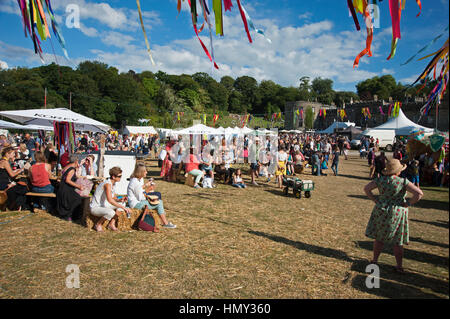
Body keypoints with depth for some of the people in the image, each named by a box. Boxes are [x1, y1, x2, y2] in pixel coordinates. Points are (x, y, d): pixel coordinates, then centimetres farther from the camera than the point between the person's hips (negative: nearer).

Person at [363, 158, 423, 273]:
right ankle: (399, 266, 21)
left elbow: (366, 188, -3)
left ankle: (375, 260, 25)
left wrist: (375, 200, 2)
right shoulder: (403, 182, -14)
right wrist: (408, 203, -8)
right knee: (397, 240, 12)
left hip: (381, 211, 2)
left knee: (379, 237, 16)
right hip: (397, 214, -2)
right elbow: (419, 193, -19)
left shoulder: (381, 180, -6)